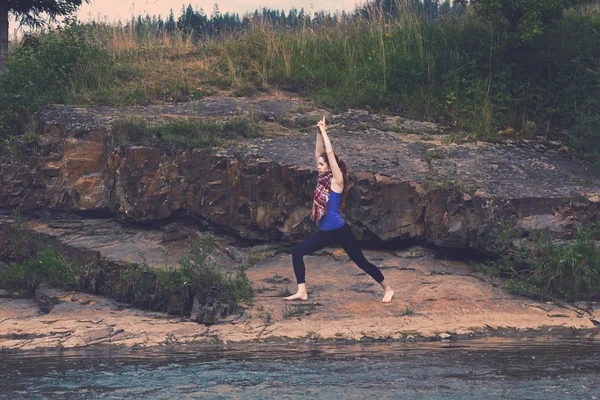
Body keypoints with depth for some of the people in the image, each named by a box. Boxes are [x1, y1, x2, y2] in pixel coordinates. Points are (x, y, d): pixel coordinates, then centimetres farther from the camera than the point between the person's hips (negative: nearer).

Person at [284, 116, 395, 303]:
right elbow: (319, 153, 10)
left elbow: (330, 153, -17)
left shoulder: (336, 180, -11)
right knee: (297, 251, -6)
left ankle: (387, 289, 17)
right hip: (325, 232, 7)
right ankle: (302, 292, -7)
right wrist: (319, 132, 1)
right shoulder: (323, 179, 8)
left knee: (361, 262, 0)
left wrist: (324, 131, -10)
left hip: (340, 230, -7)